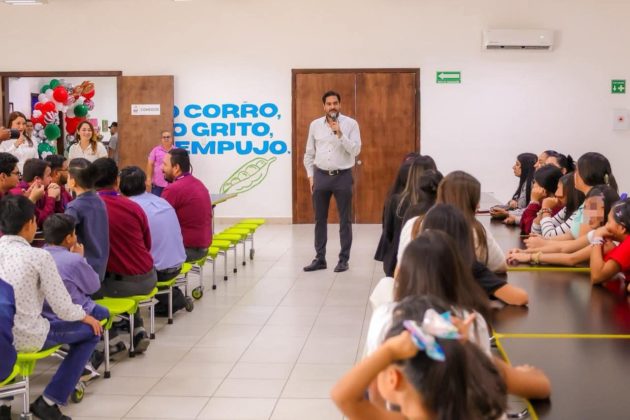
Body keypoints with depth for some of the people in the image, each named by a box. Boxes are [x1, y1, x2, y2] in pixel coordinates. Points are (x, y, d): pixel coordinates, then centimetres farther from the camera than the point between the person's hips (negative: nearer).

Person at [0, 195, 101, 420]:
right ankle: (49, 402, 8)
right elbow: (62, 308, -13)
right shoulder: (39, 256, -15)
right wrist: (85, 316, 8)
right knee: (91, 330, 13)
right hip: (27, 337, -7)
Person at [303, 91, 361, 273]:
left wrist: (340, 133, -20)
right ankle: (320, 258, 16)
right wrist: (310, 175, 5)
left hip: (343, 176, -3)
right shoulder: (315, 125, 5)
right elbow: (309, 153, 10)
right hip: (321, 176, 3)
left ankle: (344, 259, 11)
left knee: (345, 220, 3)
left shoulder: (350, 124, -3)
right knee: (320, 219, 8)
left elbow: (356, 150, -12)